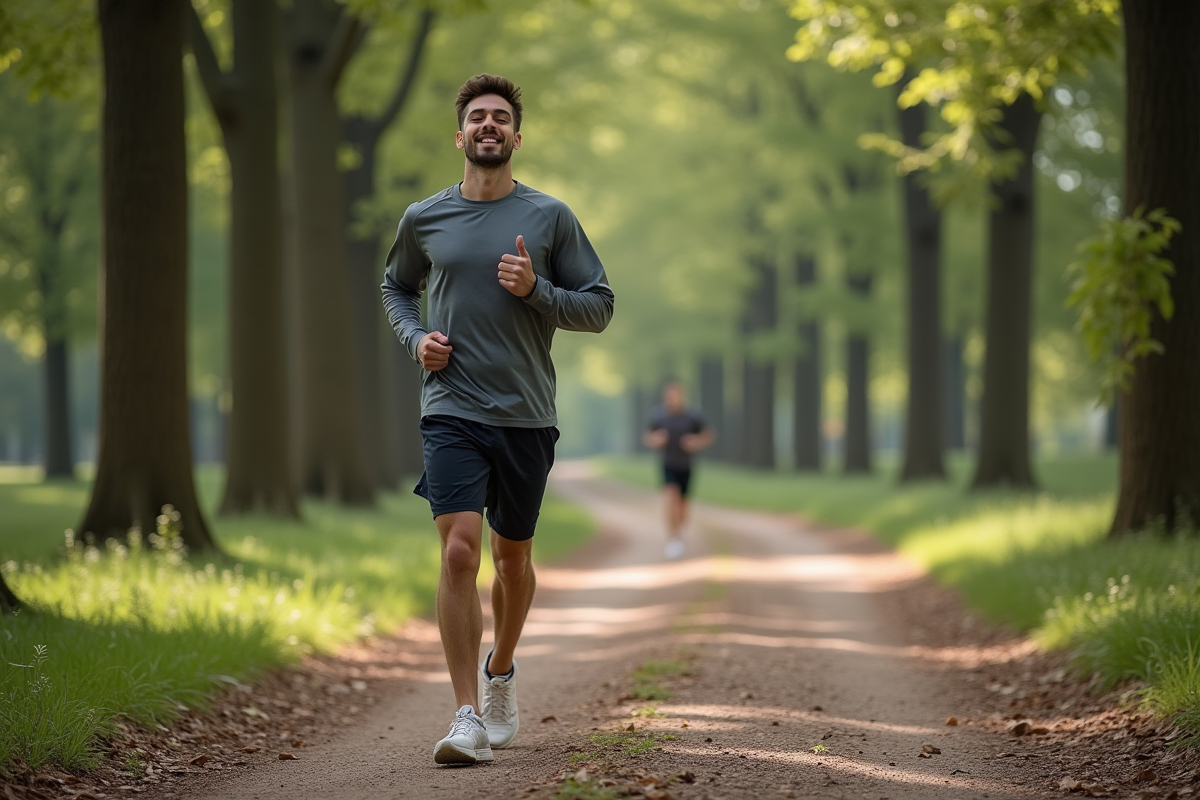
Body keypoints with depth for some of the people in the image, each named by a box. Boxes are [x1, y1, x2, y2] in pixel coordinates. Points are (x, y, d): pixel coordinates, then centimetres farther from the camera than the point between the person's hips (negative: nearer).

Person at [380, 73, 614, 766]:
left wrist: (536, 291, -12)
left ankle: (501, 670, 41)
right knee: (459, 552, -15)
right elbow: (396, 287, 24)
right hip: (452, 411, -1)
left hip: (527, 416, 1)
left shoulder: (551, 217, 2)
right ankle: (469, 717, -14)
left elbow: (600, 307, 5)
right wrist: (415, 338, 4)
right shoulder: (423, 220, 6)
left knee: (513, 558, 13)